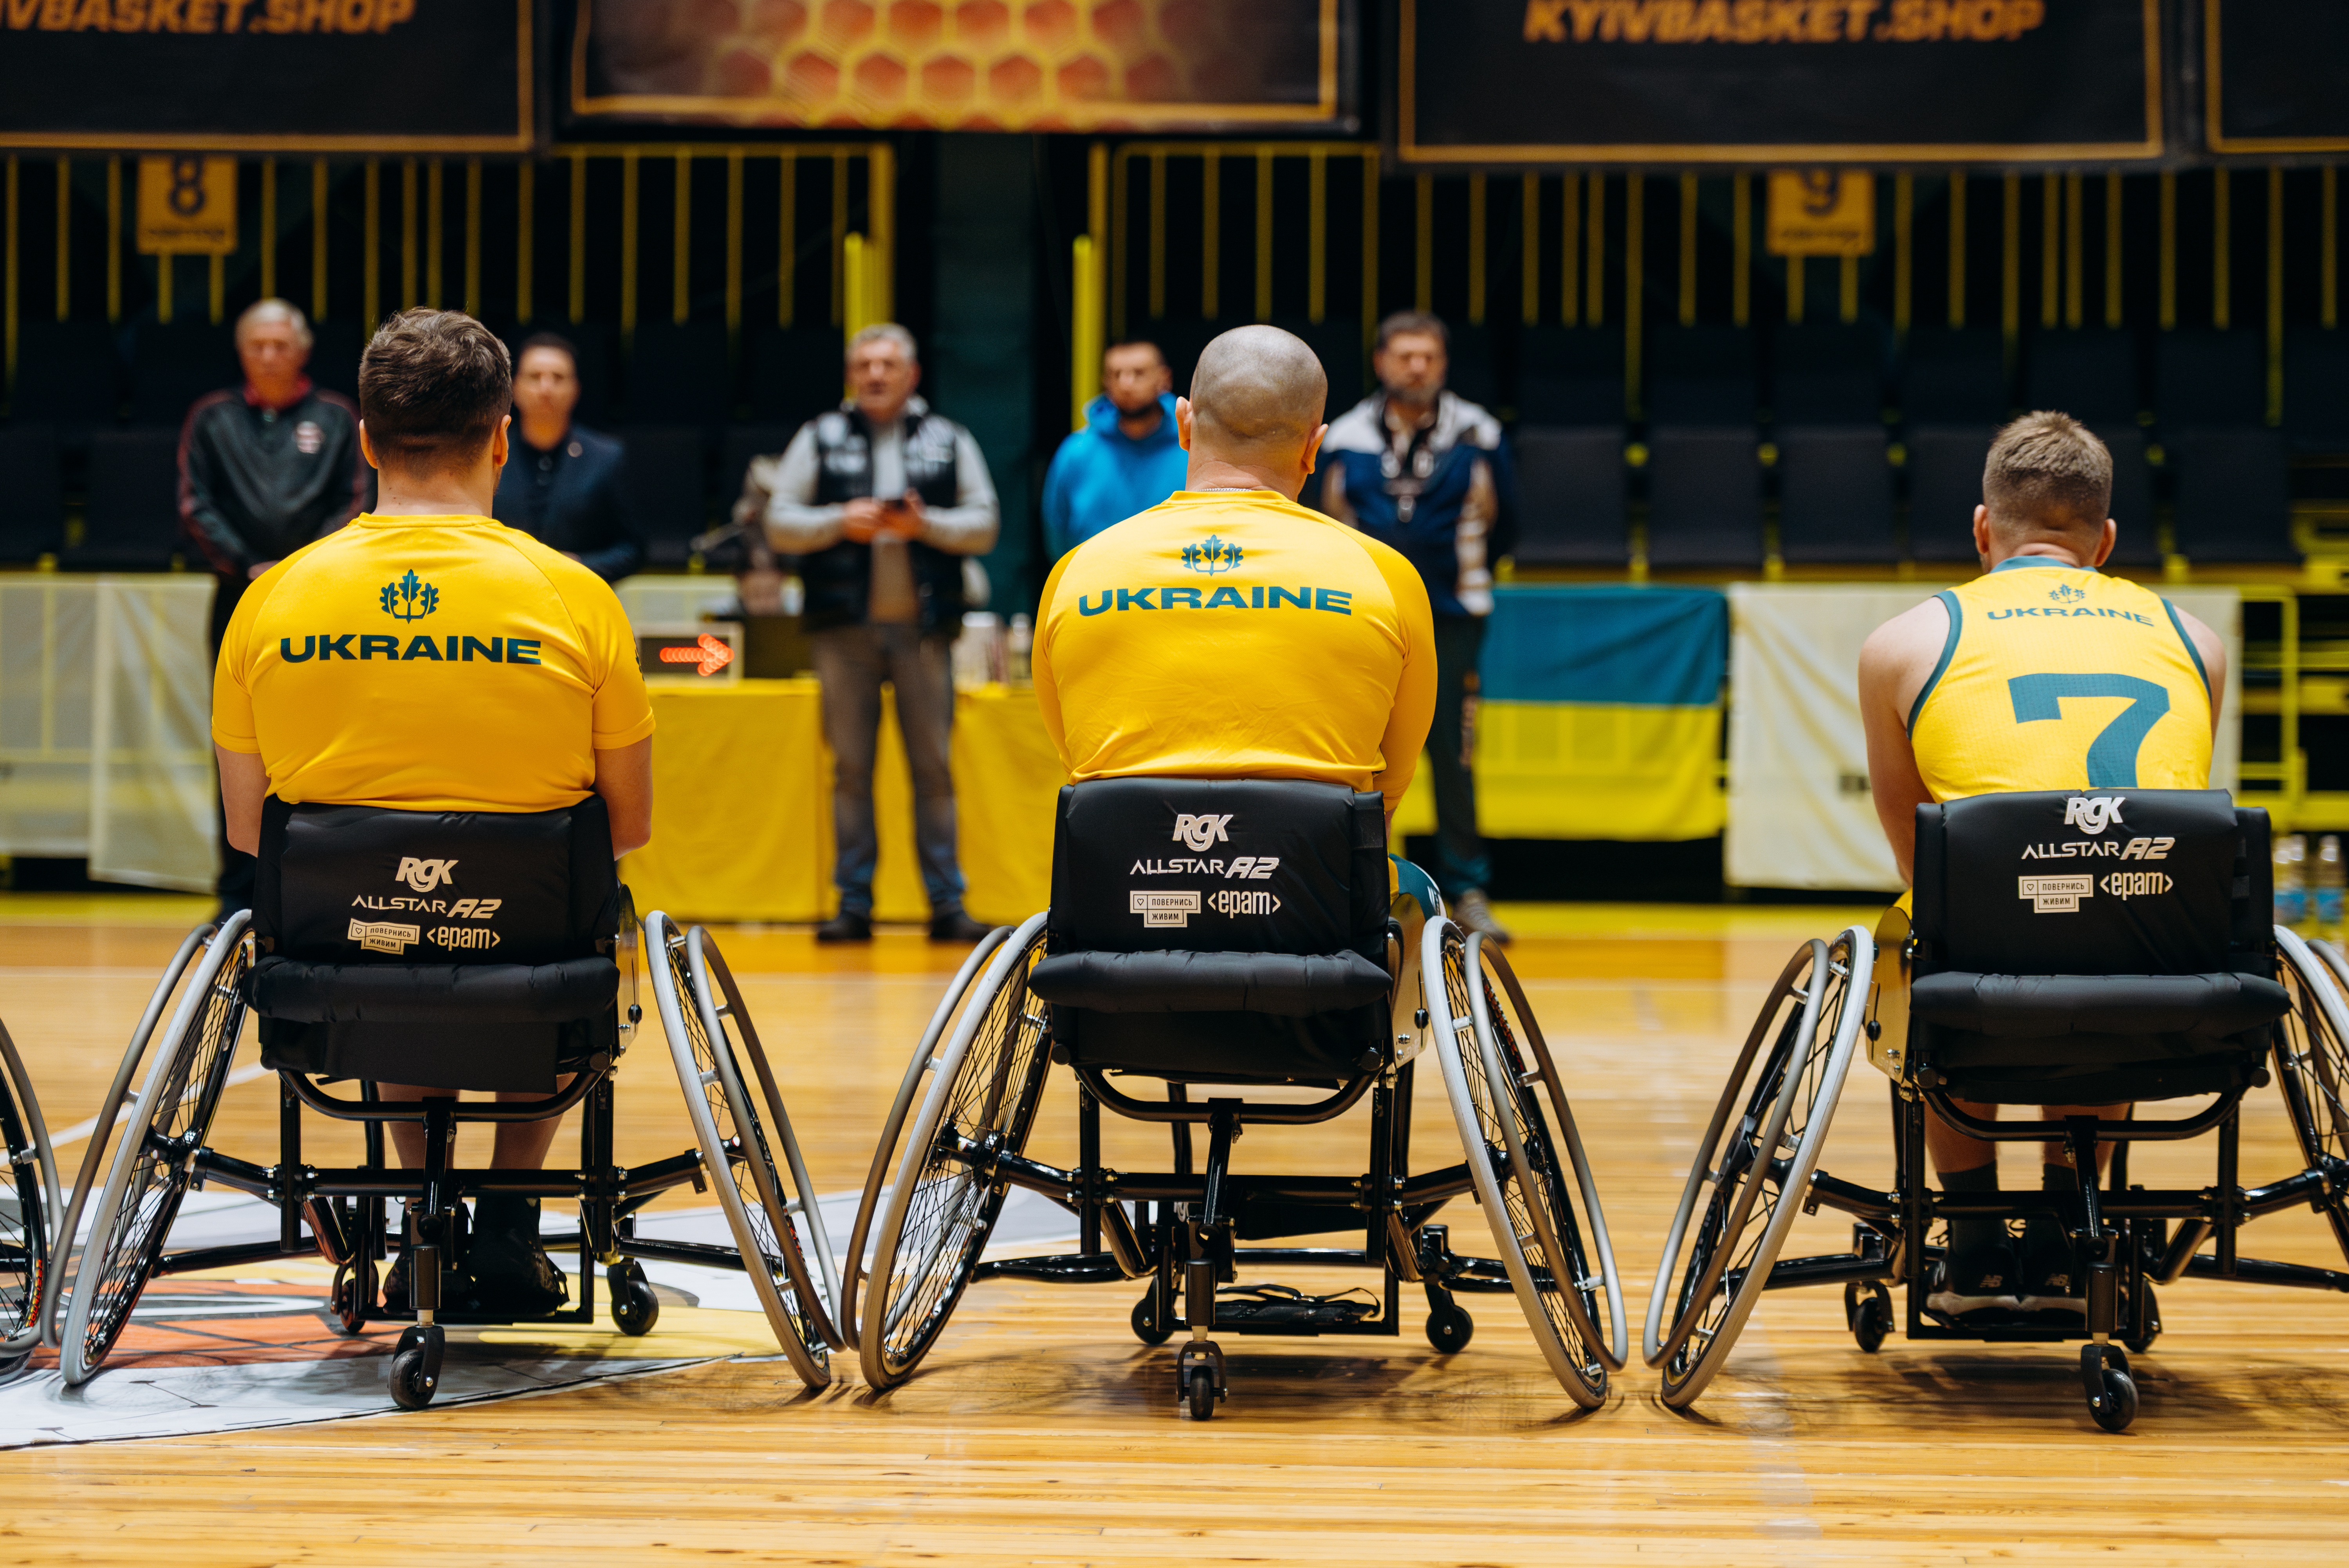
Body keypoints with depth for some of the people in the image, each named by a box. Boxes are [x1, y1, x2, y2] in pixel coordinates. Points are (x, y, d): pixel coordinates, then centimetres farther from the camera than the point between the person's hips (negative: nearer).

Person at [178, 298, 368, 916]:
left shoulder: (335, 418, 9)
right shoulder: (213, 419, 10)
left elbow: (352, 507, 3)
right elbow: (195, 507, 3)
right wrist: (248, 565, -9)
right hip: (240, 600, 0)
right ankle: (238, 894, 6)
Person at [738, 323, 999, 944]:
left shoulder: (948, 440, 10)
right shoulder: (820, 438, 9)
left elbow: (984, 525, 5)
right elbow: (779, 524, 5)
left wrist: (925, 525, -12)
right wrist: (839, 522, -11)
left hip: (923, 626, 0)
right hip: (846, 628, 0)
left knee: (934, 765, -1)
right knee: (850, 767, 2)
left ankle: (946, 903, 2)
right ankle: (854, 904, 6)